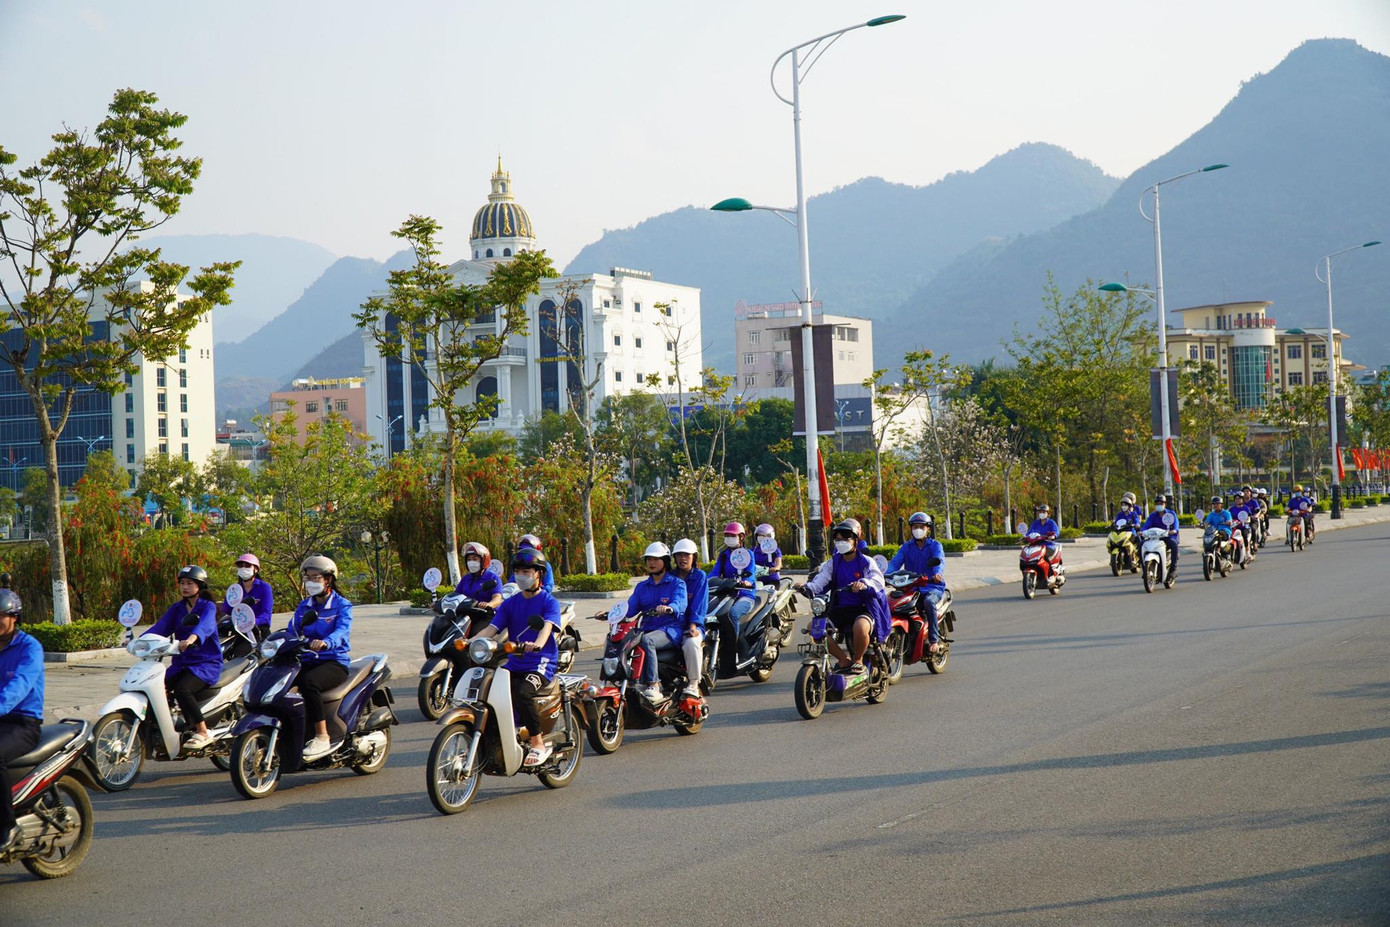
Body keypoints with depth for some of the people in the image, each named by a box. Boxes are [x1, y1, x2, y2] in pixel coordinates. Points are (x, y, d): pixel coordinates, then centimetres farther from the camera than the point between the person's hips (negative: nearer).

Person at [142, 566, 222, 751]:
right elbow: (161, 626, 0)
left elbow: (206, 624, -27)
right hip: (181, 662, 6)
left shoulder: (208, 606, -3)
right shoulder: (177, 608, 15)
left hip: (207, 663, -6)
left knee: (182, 689, -32)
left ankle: (203, 733, -22)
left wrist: (193, 638, -49)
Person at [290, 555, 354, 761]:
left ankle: (322, 737, -31)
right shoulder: (303, 607, 19)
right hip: (307, 661, 6)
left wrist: (325, 642, -42)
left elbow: (342, 631, -20)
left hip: (334, 662, -5)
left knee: (308, 682, -37)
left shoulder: (342, 605, -1)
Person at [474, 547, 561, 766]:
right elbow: (492, 628, 5)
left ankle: (538, 744, -20)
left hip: (541, 665, -6)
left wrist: (537, 644, -41)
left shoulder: (549, 602, 0)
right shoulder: (510, 604, 16)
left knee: (522, 693, -34)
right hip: (514, 664, 6)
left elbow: (547, 626, -19)